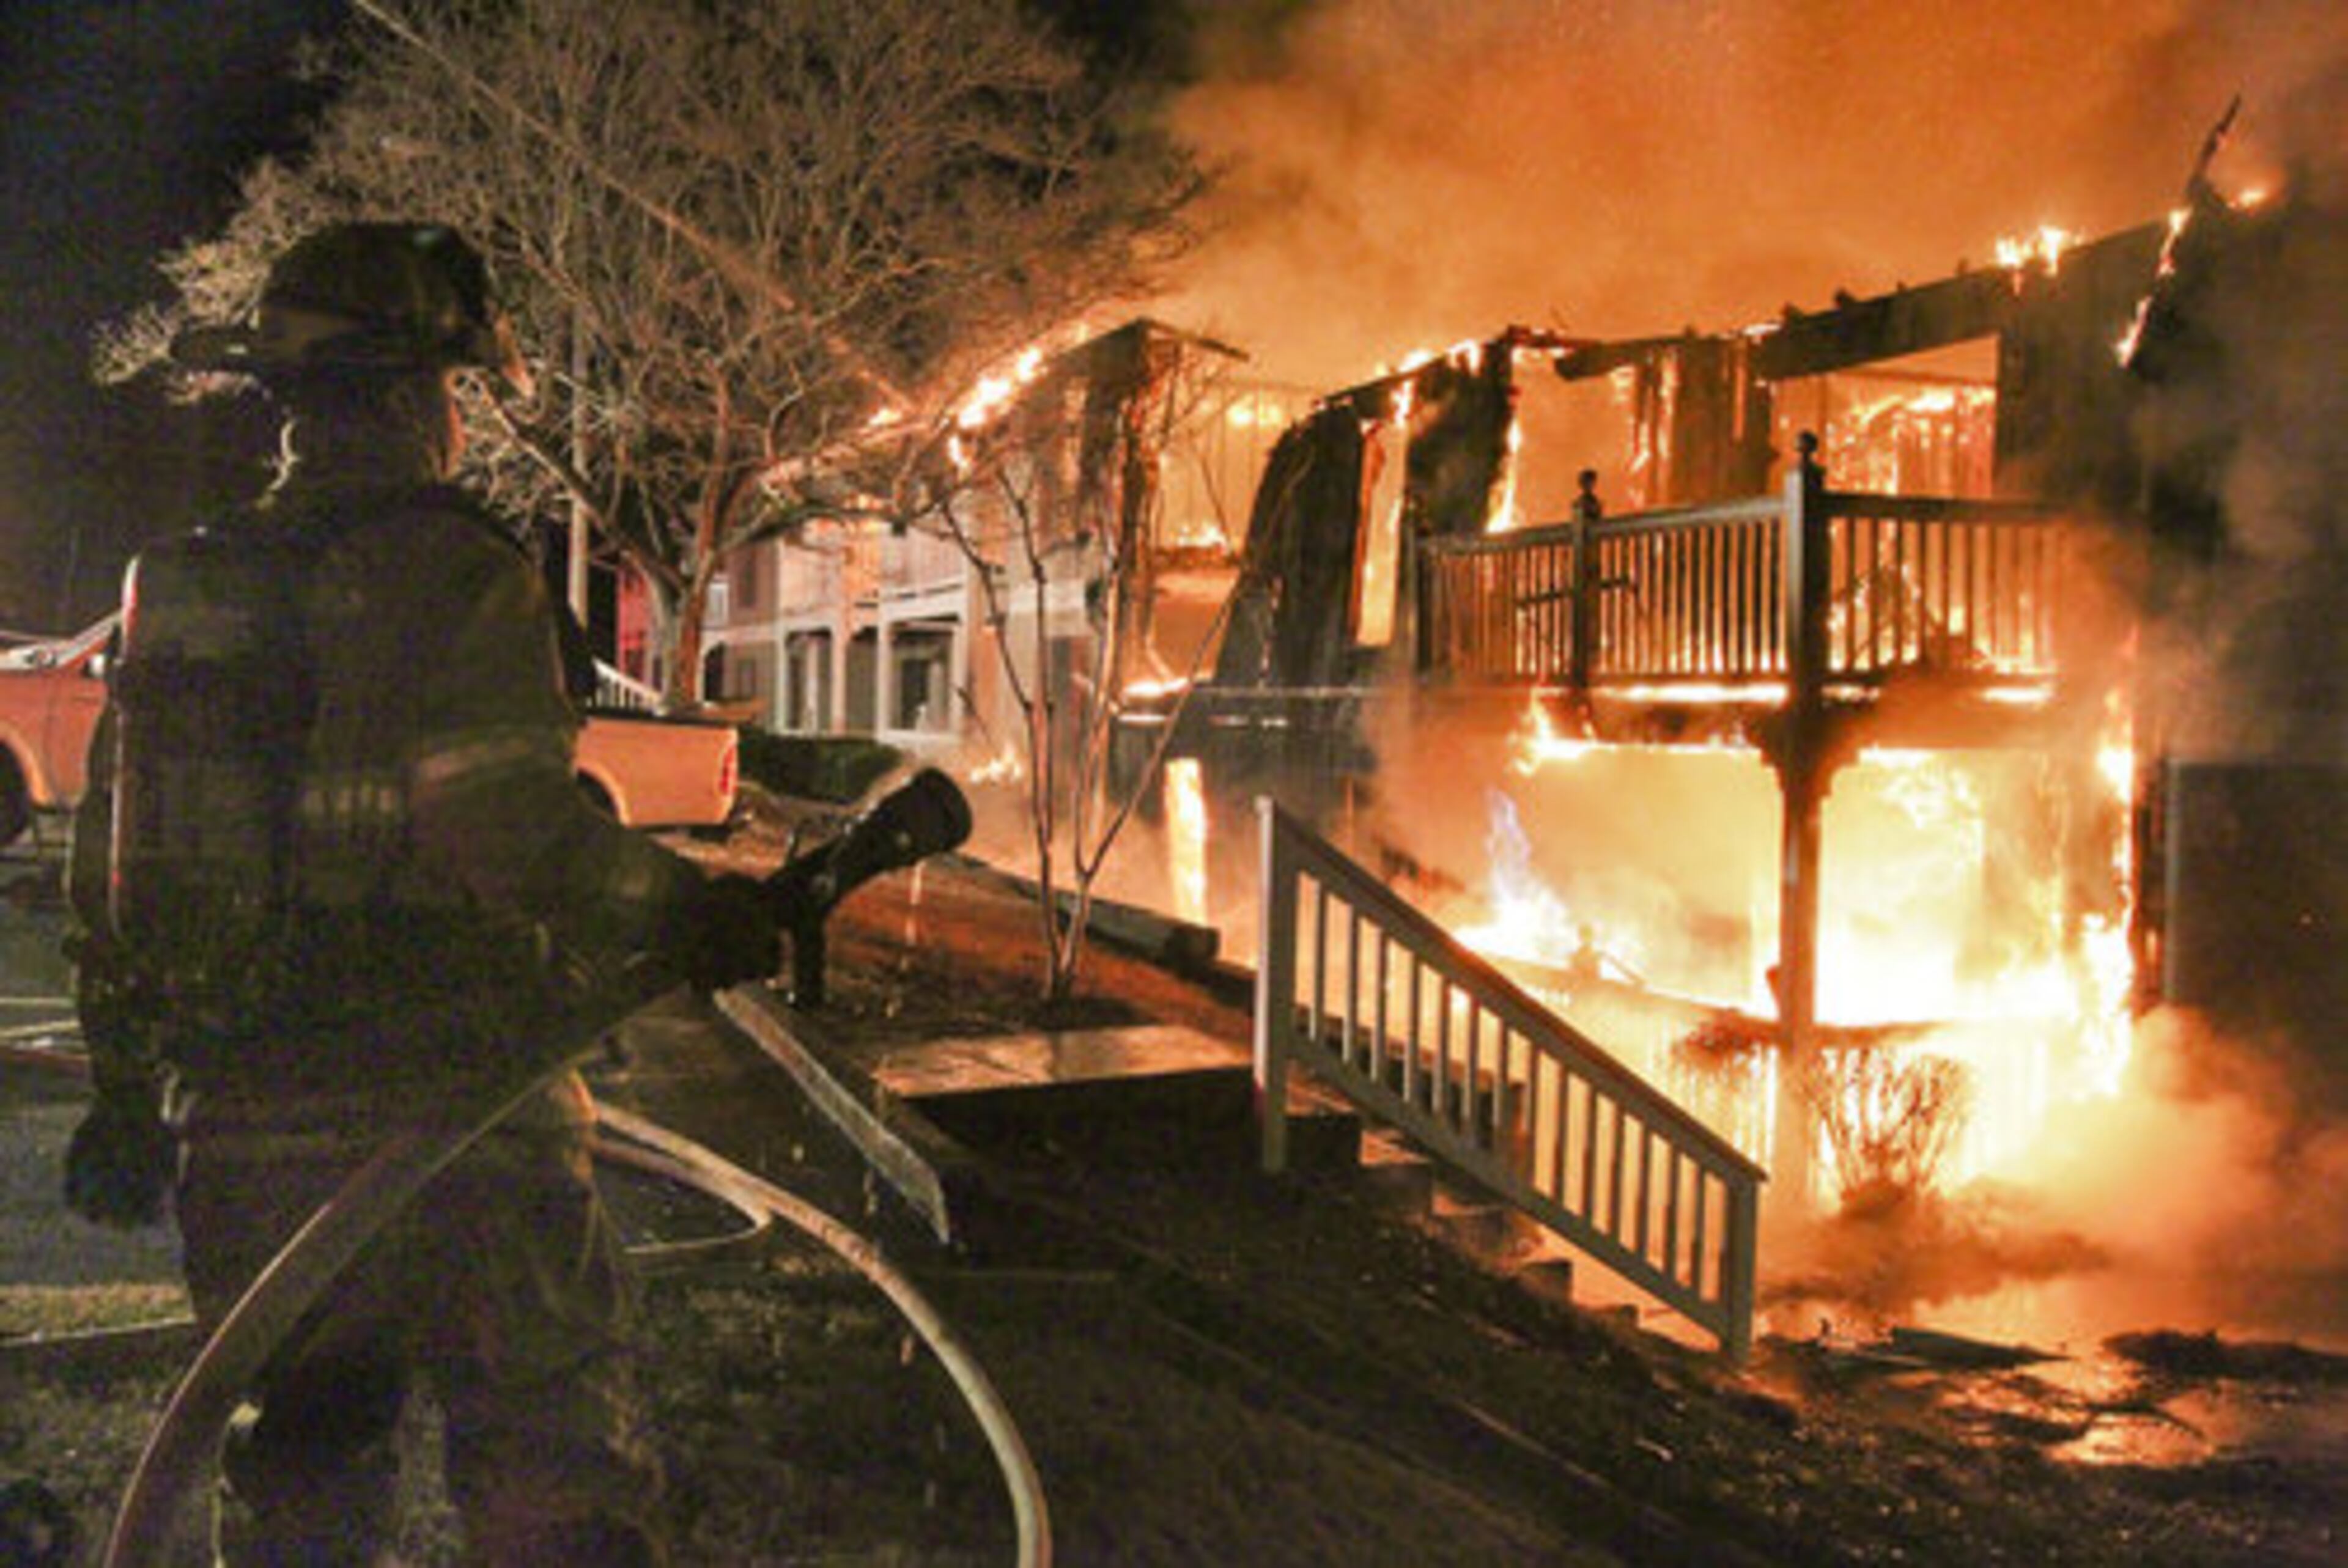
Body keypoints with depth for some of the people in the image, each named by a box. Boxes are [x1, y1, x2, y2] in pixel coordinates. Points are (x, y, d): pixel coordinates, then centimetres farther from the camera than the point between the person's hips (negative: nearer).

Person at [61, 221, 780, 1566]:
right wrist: (687, 915, -10)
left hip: (240, 1136, 7)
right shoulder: (452, 570, -11)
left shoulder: (178, 588, 11)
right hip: (448, 1119, -6)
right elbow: (516, 836, -23)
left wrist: (126, 1091, 23)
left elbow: (112, 860, 15)